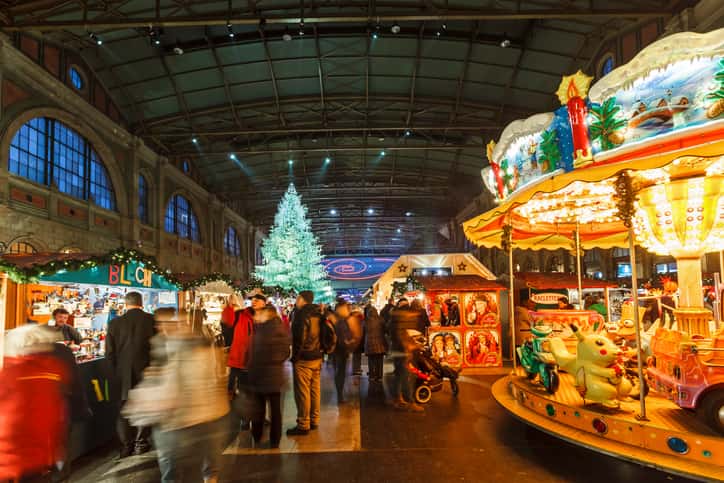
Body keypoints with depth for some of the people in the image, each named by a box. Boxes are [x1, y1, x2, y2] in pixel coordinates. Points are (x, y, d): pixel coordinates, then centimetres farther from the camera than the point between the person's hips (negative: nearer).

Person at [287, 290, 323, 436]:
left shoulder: (302, 314, -14)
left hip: (303, 358, -8)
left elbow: (299, 337, -18)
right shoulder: (317, 314, 9)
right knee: (315, 390, 13)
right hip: (317, 357, 8)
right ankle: (314, 421, 22)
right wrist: (319, 352, 15)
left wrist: (295, 356, -8)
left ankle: (303, 425, 2)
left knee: (302, 392, -2)